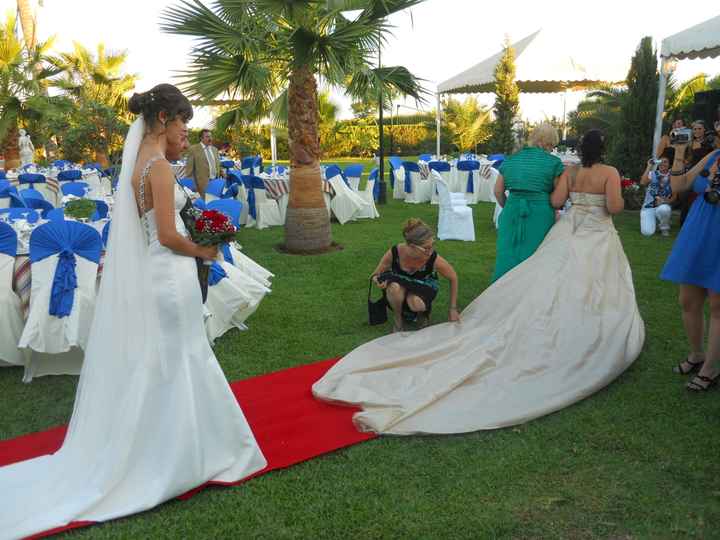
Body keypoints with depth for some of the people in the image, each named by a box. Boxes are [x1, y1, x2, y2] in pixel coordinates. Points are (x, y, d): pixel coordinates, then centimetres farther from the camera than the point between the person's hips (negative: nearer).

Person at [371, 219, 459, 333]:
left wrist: (453, 309, -7)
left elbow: (453, 278, -12)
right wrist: (377, 279, -37)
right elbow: (376, 275, -12)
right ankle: (398, 320, -8)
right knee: (395, 287, -36)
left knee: (415, 303, -35)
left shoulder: (434, 259, -31)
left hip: (423, 288, -1)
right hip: (399, 285, 1)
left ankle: (423, 313, 2)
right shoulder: (394, 253, -29)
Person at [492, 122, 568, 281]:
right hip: (540, 215, -4)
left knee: (509, 259, 11)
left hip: (511, 214, 4)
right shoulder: (553, 162, -3)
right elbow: (559, 200, -7)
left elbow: (498, 191, 13)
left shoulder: (510, 160, 10)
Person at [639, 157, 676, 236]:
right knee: (647, 232, -21)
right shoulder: (652, 174, 3)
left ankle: (665, 228, -9)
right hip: (649, 207, 0)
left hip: (664, 206, 0)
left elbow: (675, 195, 2)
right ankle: (653, 221, 18)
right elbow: (642, 183, -17)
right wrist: (649, 167, -14)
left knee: (663, 209, -40)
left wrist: (667, 201, -18)